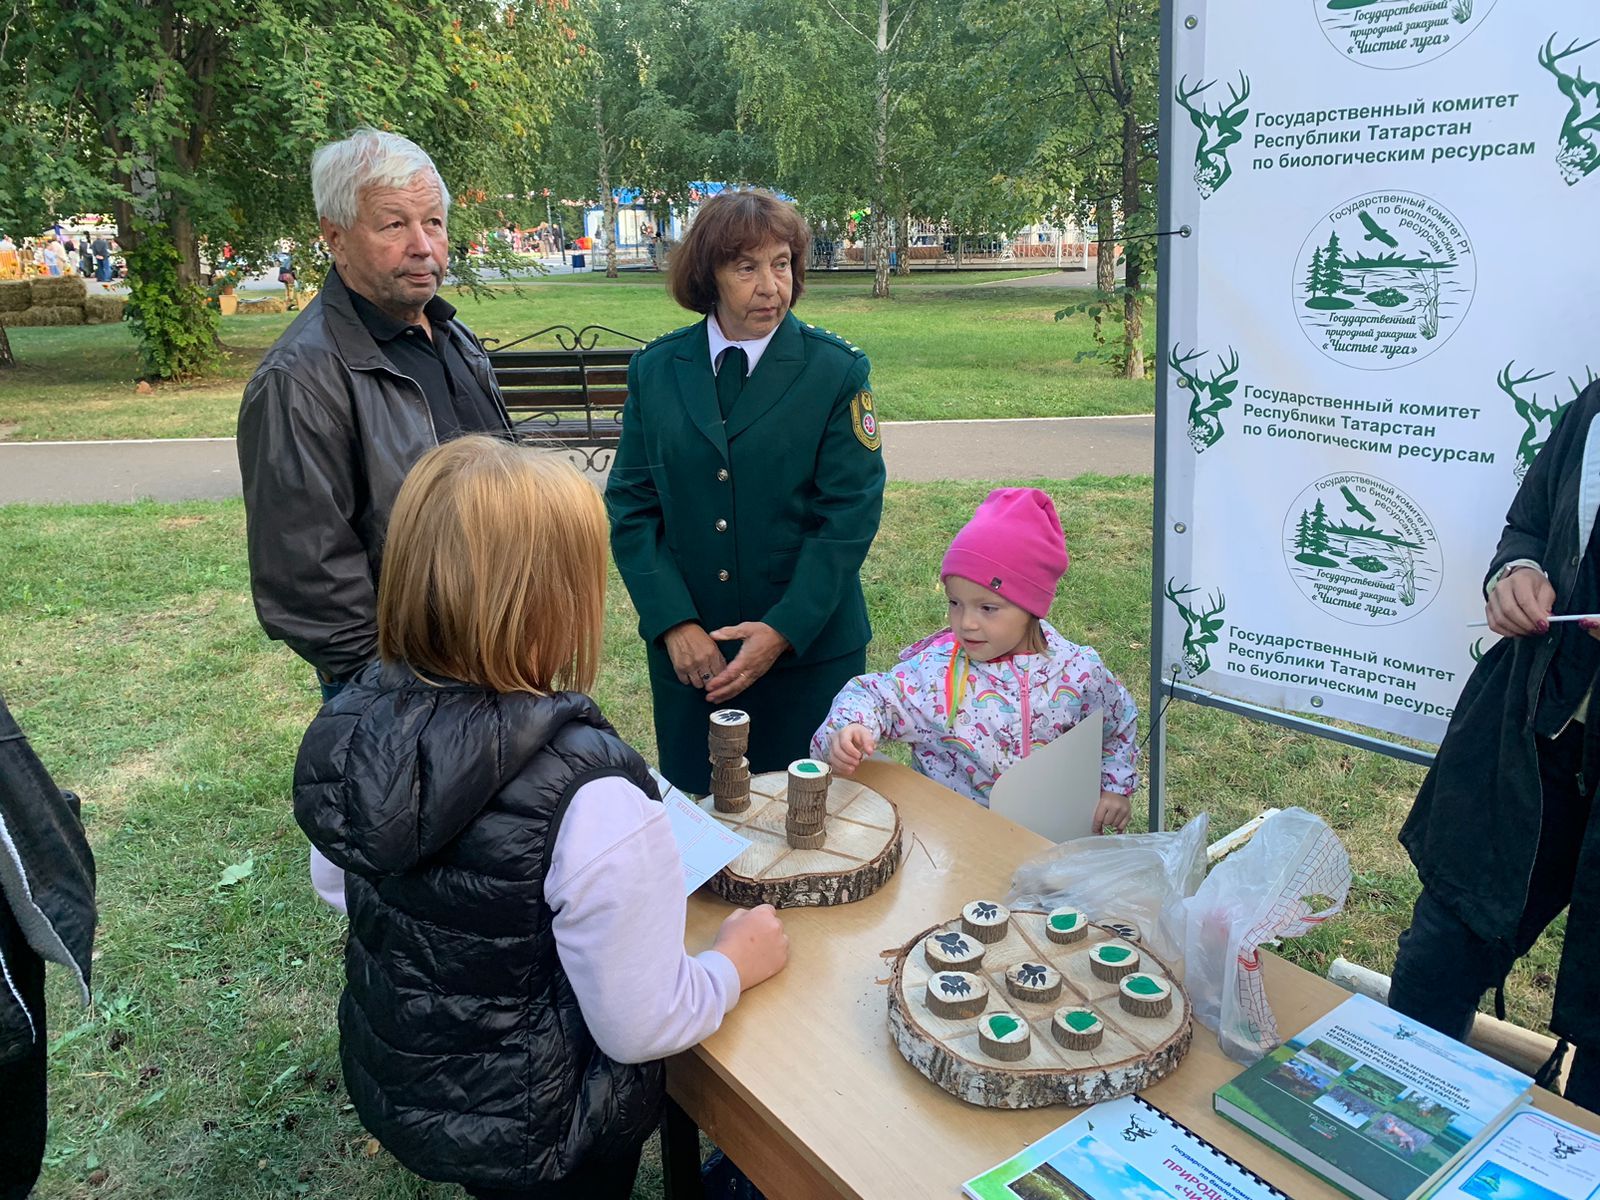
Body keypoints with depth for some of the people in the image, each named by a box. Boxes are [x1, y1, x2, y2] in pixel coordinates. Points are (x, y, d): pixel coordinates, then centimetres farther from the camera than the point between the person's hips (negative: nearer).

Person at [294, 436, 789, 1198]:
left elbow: (341, 891, 3)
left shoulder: (348, 728, -16)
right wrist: (737, 961, -6)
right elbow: (640, 1029, -23)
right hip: (532, 1138, -5)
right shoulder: (589, 798, -35)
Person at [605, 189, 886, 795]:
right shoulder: (655, 370, 3)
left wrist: (784, 629, -15)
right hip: (686, 651, 2)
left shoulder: (838, 371, -3)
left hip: (810, 648, -1)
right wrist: (673, 623, -10)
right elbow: (631, 505, 1)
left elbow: (851, 513, -8)